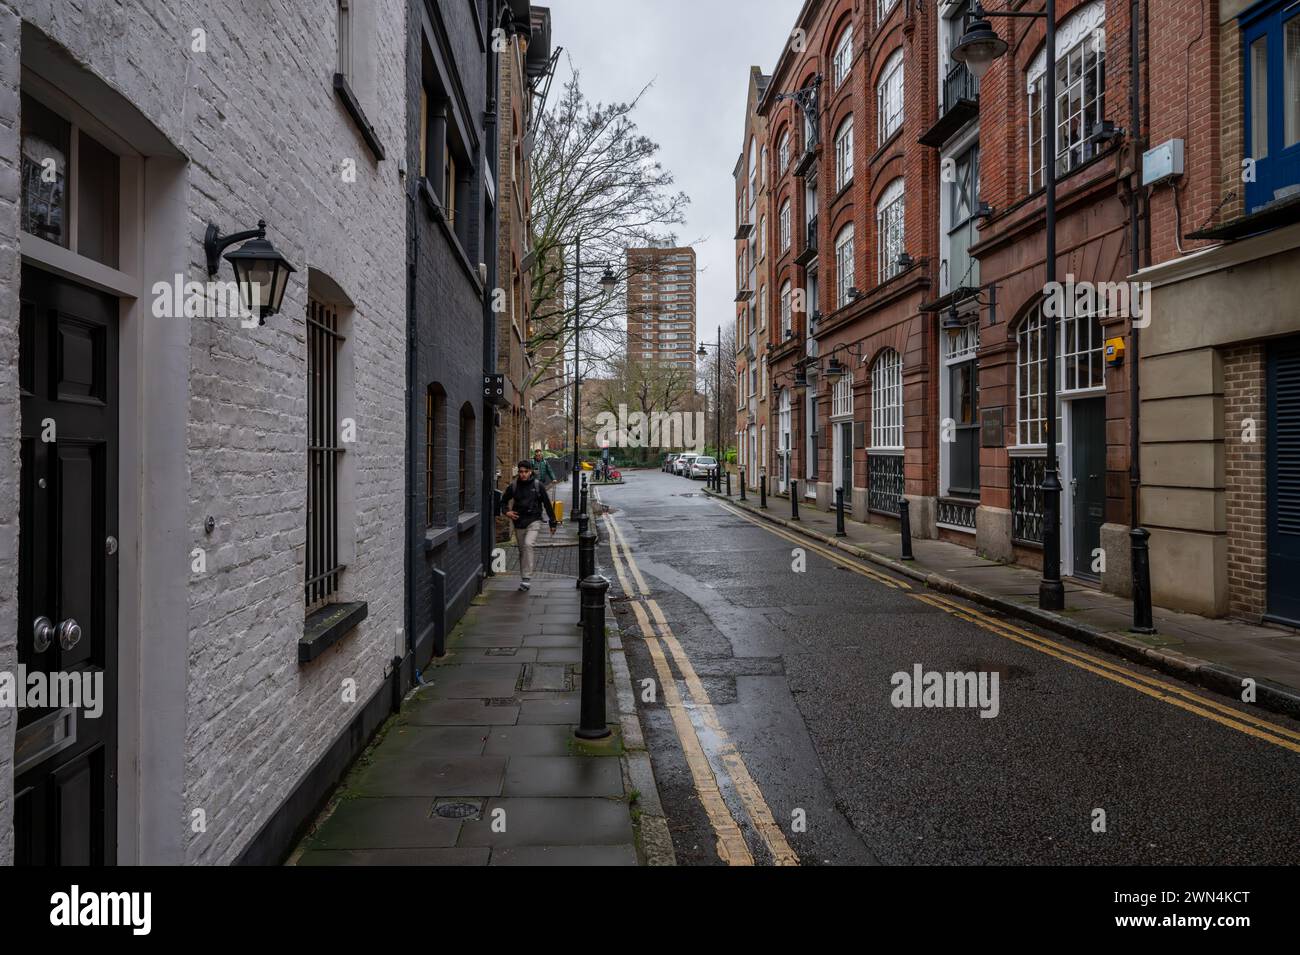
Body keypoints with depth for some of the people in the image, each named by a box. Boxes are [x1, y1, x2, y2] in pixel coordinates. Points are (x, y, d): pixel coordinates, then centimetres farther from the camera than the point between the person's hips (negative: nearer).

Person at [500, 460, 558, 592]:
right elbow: (504, 500, 16)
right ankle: (524, 579, 23)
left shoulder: (538, 485, -3)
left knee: (528, 544, -24)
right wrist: (507, 512, -4)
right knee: (522, 551, 10)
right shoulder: (513, 485, 2)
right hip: (519, 522, 3)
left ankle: (527, 578, -22)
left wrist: (553, 523, 3)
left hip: (534, 521, -3)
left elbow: (547, 504, 3)